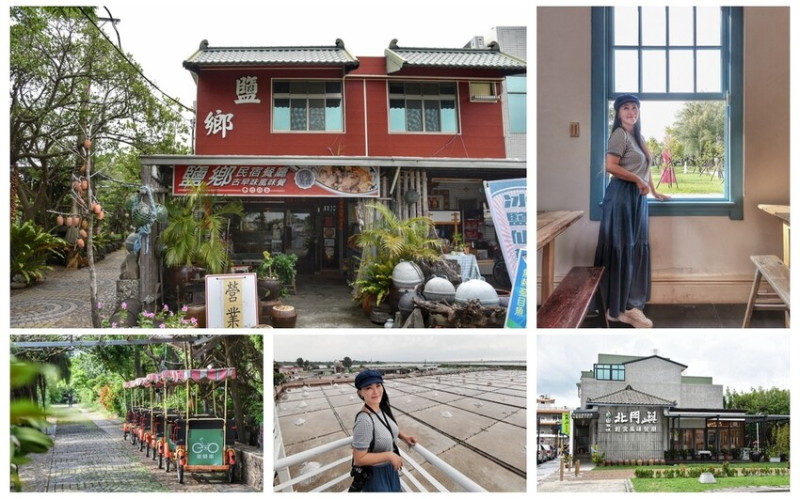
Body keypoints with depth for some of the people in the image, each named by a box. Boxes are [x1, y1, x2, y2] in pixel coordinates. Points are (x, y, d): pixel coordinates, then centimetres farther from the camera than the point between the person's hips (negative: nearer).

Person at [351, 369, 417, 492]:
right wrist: (389, 455, -26)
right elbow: (359, 459, -30)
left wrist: (404, 437, -1)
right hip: (375, 474, -8)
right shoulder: (364, 421, -33)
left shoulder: (383, 409, -8)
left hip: (390, 468, 8)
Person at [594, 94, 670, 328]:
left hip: (637, 197, 9)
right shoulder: (620, 135, -9)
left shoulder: (638, 136, 19)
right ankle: (618, 308, -3)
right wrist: (638, 180, -14)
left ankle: (630, 304, 15)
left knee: (636, 249, 9)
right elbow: (610, 166, -19)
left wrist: (654, 192, 24)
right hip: (622, 196, -9)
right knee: (622, 250, -7)